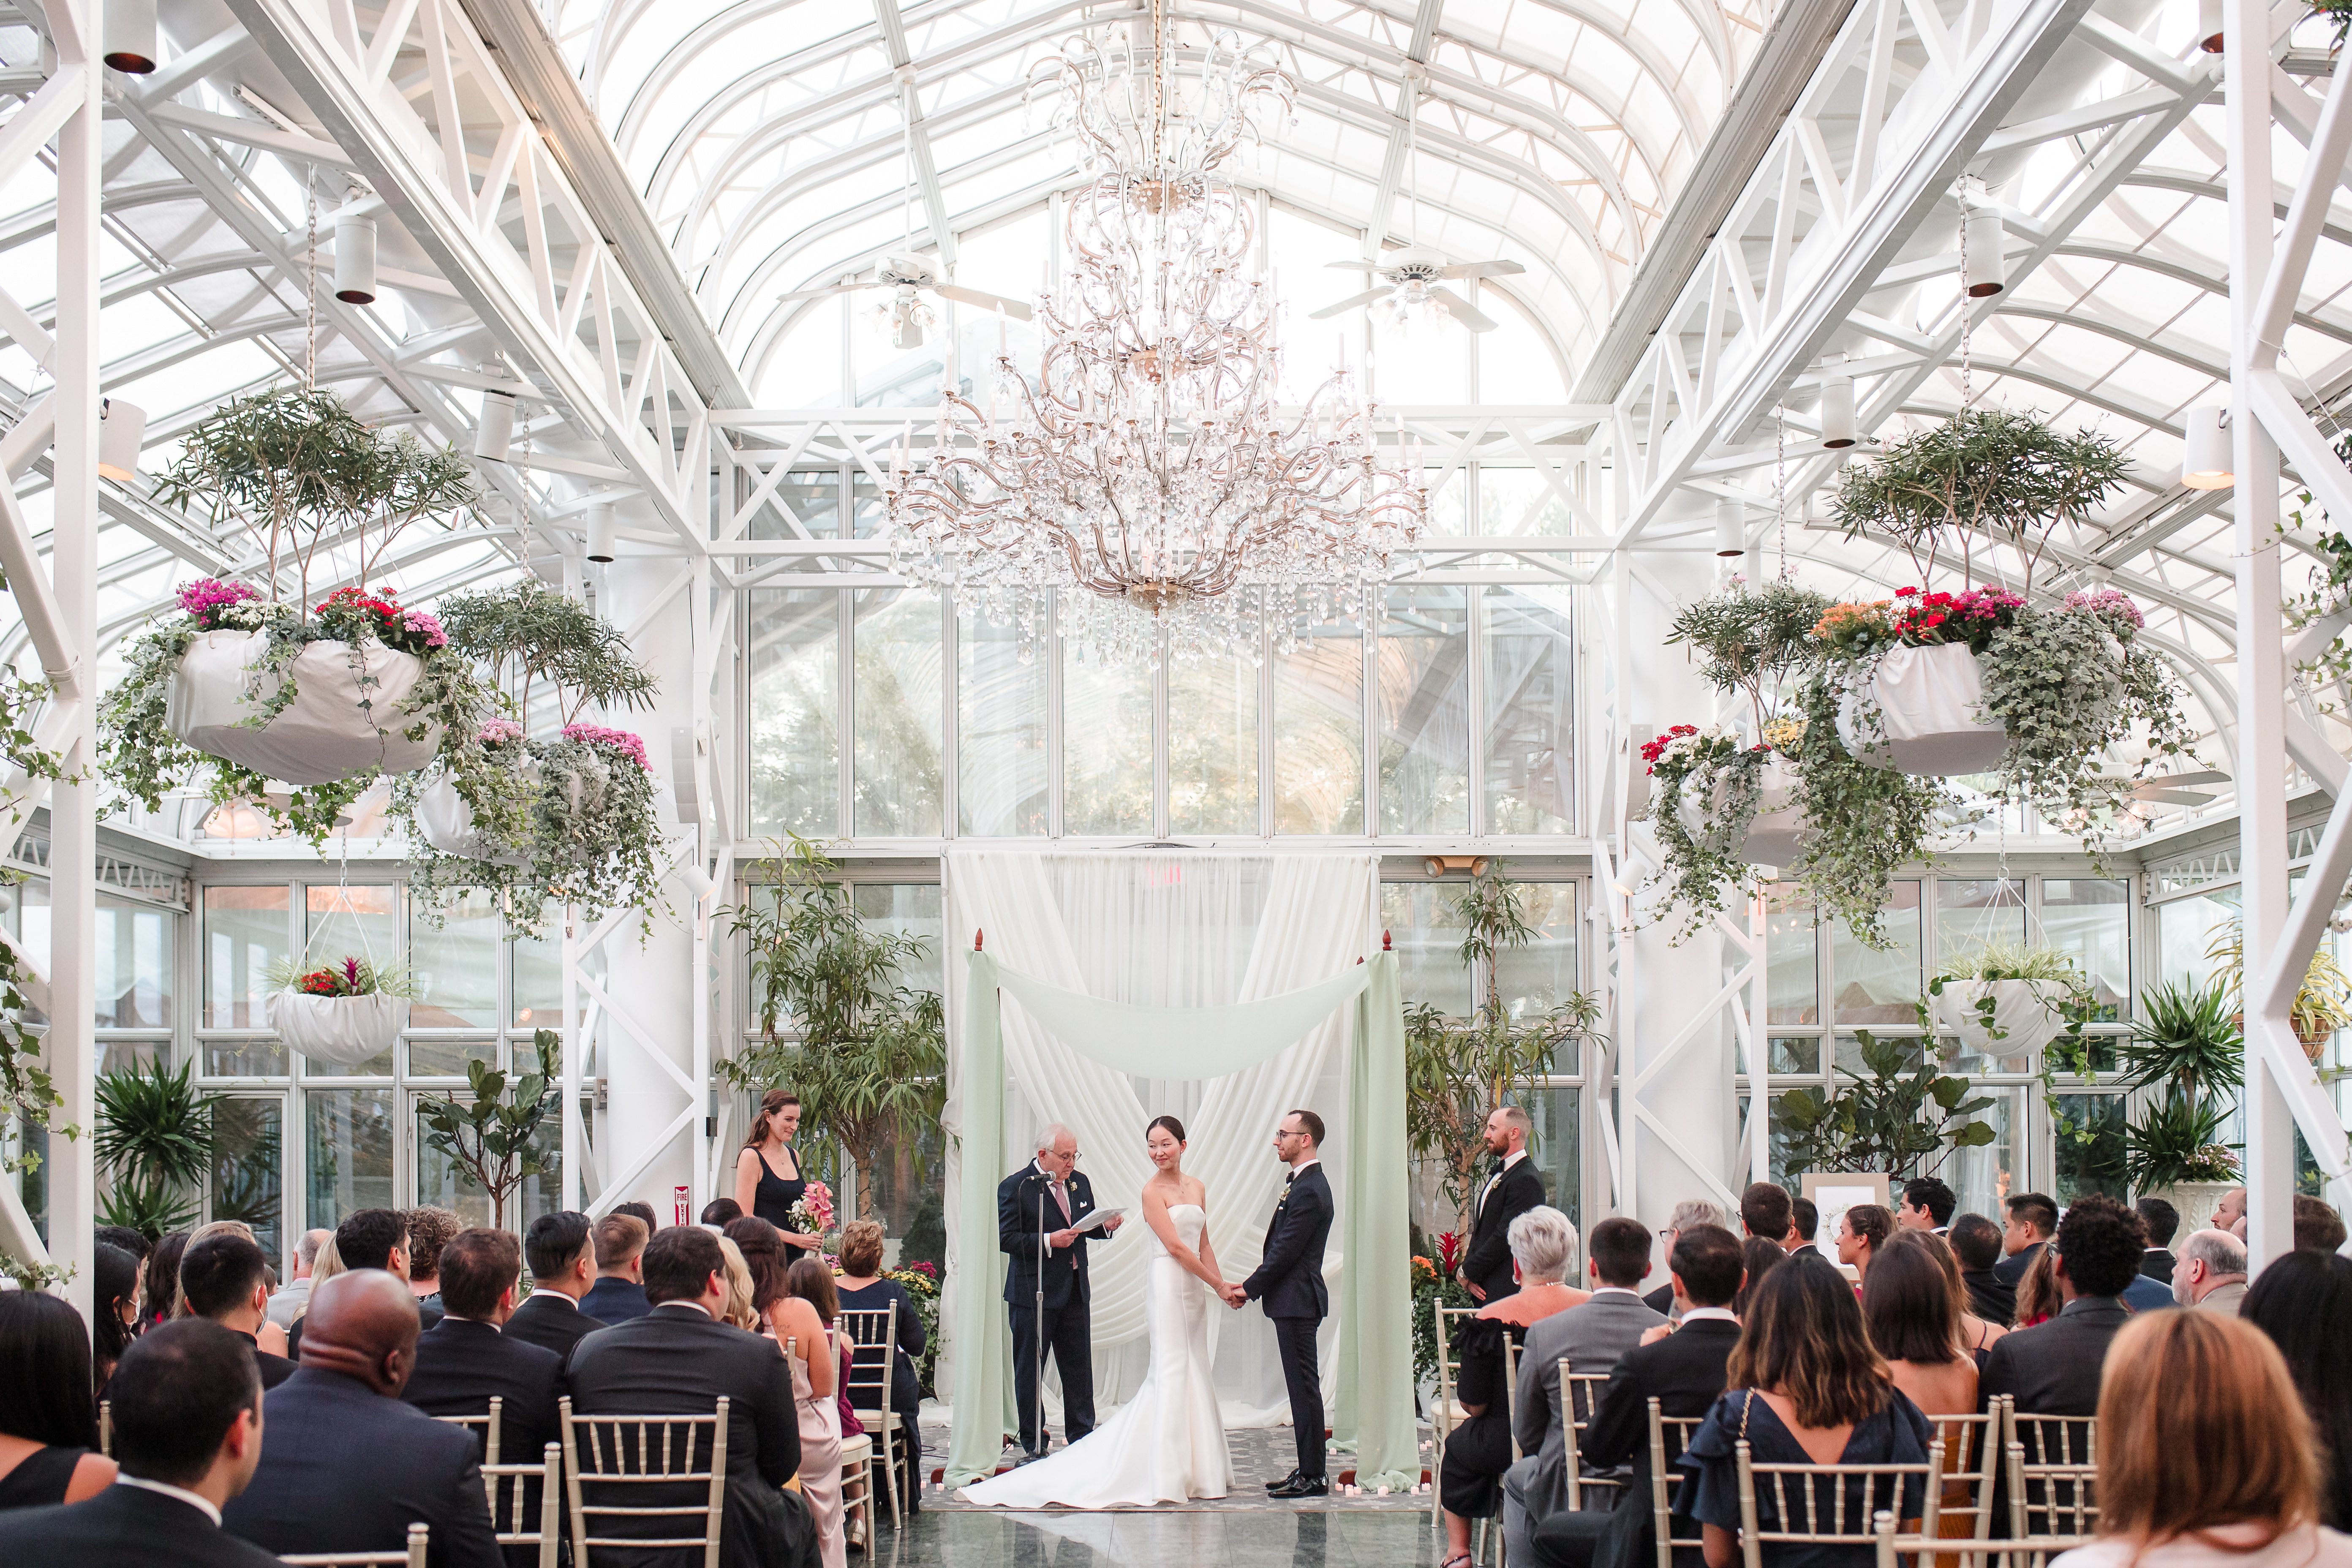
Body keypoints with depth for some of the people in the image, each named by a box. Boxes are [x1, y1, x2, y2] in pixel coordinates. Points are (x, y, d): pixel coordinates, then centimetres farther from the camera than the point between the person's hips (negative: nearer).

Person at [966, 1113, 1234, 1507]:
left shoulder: (1197, 1187, 13)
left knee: (1194, 1370, 10)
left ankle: (1195, 1468, 17)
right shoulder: (1152, 1192, -9)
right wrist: (1218, 1285, -12)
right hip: (1168, 1284, -7)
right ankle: (1165, 1475, -5)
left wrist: (1221, 1285, 7)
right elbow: (1175, 1246, -14)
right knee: (1171, 1370, -8)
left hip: (1195, 1288, 7)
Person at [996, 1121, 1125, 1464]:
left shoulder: (1080, 1182, 10)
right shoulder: (1015, 1187, -10)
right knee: (1030, 1371, 4)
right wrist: (1049, 1241, -22)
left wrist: (1106, 1226, -3)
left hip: (1075, 1290, 6)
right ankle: (1034, 1444, 13)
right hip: (1033, 1294, -6)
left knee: (1079, 1367, 9)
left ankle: (1082, 1437, 19)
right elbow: (1005, 1239, -14)